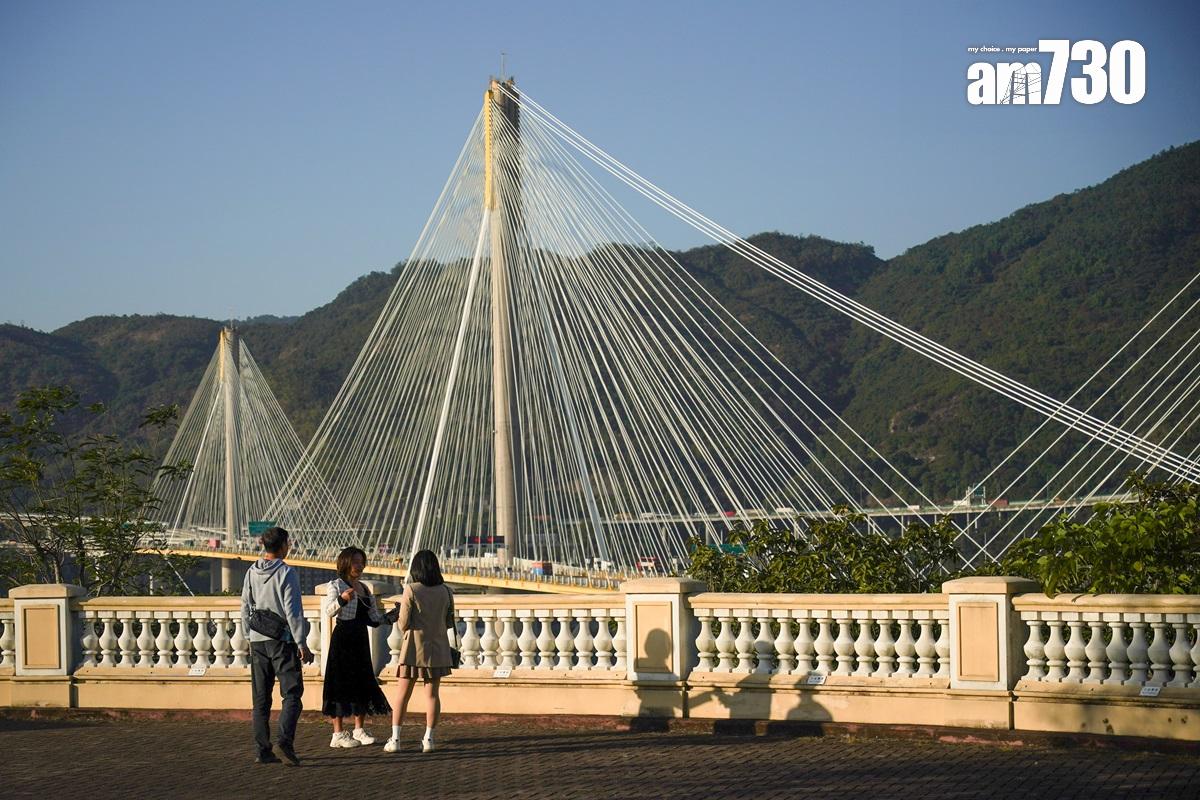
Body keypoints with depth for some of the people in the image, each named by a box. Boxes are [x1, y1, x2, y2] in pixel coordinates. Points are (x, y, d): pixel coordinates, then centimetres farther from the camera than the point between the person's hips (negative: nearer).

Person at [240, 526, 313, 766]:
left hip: (257, 640, 5)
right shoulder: (286, 573, -10)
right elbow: (292, 611, -13)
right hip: (282, 640, -5)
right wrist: (301, 644, -9)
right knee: (292, 693, -2)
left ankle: (263, 750, 7)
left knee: (261, 698, 8)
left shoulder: (251, 573, 6)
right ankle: (285, 738, -21)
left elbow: (245, 609, 10)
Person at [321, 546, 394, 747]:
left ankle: (359, 730, 18)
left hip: (360, 640, 7)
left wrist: (391, 616, 5)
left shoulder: (364, 588, 17)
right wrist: (342, 599, -33)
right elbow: (328, 611, -17)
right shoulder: (336, 585, -4)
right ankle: (338, 734, -3)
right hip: (343, 638, -7)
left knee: (362, 682, 8)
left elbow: (372, 618, 18)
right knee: (341, 683, -6)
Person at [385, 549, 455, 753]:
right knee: (432, 693, 8)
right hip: (437, 647, 3)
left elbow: (403, 624, -10)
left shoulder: (411, 590, -10)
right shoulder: (445, 591, 0)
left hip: (414, 647, -3)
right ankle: (428, 738, 5)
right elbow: (450, 622, 7)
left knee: (402, 694, 4)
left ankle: (395, 738, 2)